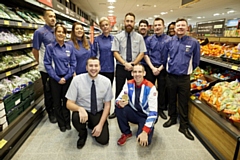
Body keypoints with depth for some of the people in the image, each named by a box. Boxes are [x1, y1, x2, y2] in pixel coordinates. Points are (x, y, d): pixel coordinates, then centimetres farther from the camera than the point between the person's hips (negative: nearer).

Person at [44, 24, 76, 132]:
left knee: (66, 100, 11)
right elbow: (47, 64, -7)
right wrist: (57, 78, -10)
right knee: (57, 102, 9)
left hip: (68, 78, 1)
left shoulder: (69, 47, 2)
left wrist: (66, 77, -7)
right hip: (55, 79, -1)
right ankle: (61, 123, 27)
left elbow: (73, 64, 1)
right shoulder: (50, 47, -4)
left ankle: (67, 122, 28)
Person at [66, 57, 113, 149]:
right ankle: (82, 134, 2)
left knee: (103, 140, -13)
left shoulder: (106, 81, -13)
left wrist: (100, 124, -15)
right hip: (83, 111, -1)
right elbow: (69, 104, -14)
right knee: (76, 117, -35)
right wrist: (80, 109, -36)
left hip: (98, 113, 1)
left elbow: (107, 105, -6)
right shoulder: (77, 80, -17)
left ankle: (92, 125, 21)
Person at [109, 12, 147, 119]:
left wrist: (133, 64, -12)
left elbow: (142, 53, 0)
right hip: (121, 67, 0)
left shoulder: (139, 37, 3)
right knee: (119, 90, 8)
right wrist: (125, 63, -16)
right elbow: (115, 52, -5)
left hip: (134, 68, 1)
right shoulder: (118, 37, 1)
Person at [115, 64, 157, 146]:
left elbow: (153, 112, -22)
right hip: (133, 113, 4)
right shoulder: (128, 84, -8)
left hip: (145, 115, -3)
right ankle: (126, 133, -4)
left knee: (144, 141, -27)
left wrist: (145, 131, -28)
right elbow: (118, 99, -12)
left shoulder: (150, 87, -20)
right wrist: (120, 103, -39)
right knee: (119, 107, -26)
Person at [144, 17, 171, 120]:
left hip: (163, 68, -1)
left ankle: (161, 109, 26)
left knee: (162, 89, 10)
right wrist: (152, 68, -9)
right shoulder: (149, 40, 4)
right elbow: (146, 55, 1)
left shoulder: (169, 40, -3)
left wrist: (160, 68, -9)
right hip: (150, 68, 1)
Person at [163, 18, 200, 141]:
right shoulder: (169, 42, 2)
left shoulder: (193, 42, -3)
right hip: (171, 76, 2)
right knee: (171, 99, 16)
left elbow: (196, 61, 6)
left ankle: (184, 126, 20)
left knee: (183, 103, 6)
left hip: (184, 78, -2)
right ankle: (172, 118, 37)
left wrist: (187, 70, 12)